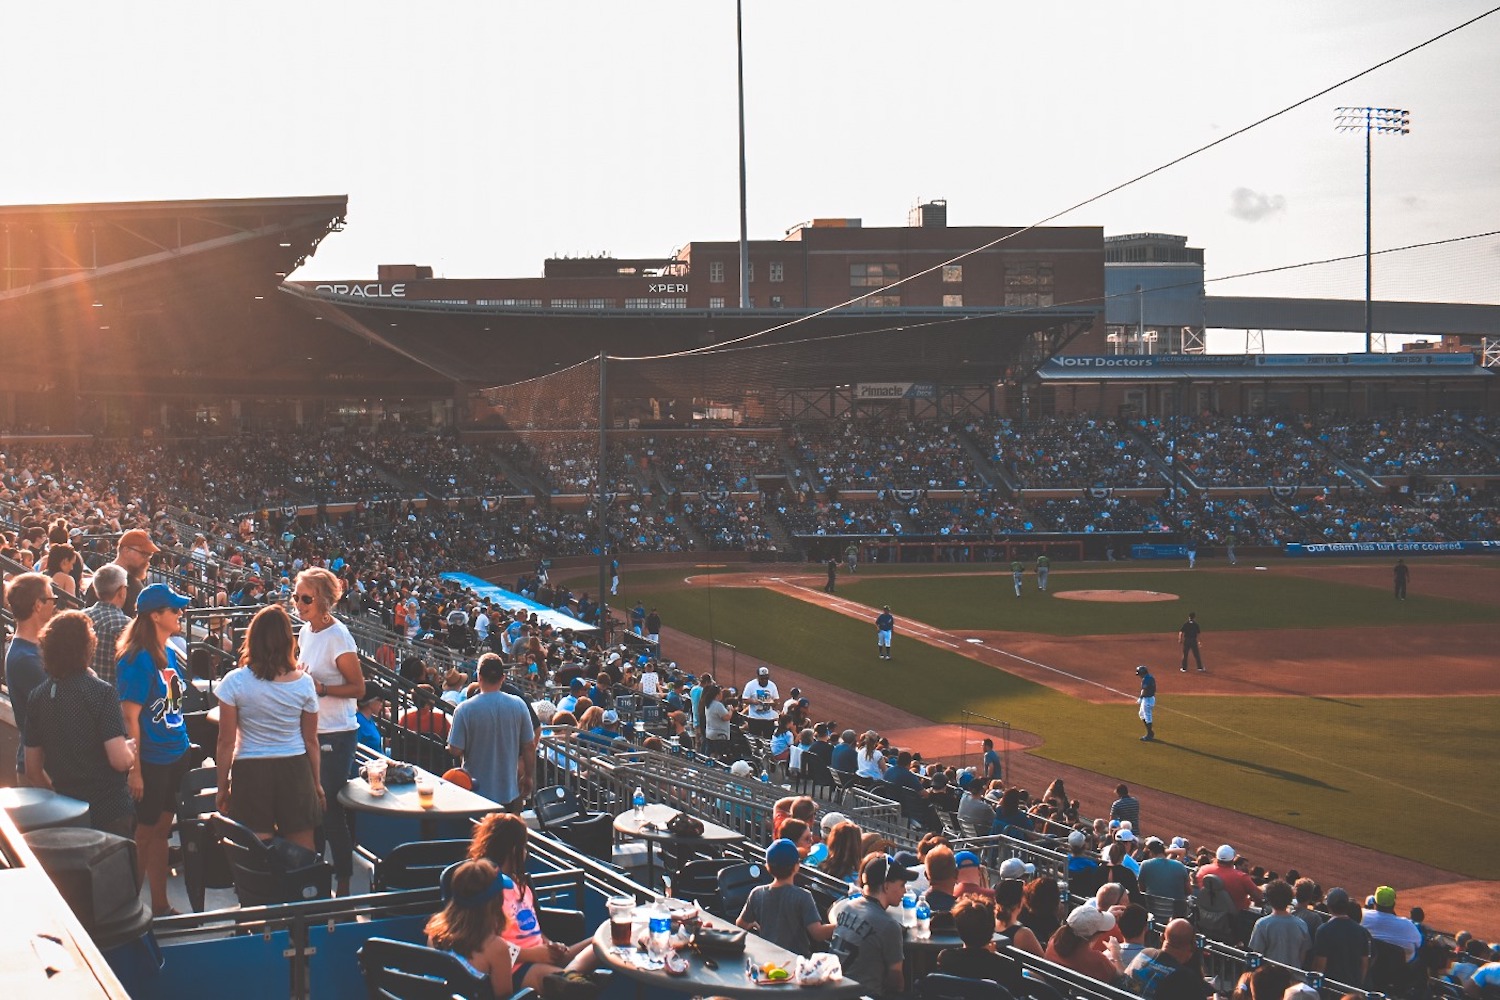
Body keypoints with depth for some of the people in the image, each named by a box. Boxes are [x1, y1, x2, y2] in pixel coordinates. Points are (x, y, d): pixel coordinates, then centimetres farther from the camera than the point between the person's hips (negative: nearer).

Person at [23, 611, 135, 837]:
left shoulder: (37, 697, 0)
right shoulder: (103, 693, -15)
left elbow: (33, 771, 6)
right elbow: (121, 761, -22)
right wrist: (131, 750, 0)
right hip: (110, 810, -5)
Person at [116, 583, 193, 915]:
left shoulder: (171, 653, 7)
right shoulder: (137, 660, -18)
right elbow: (130, 717, -19)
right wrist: (134, 770, -20)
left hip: (176, 755, 7)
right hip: (151, 760, -7)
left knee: (161, 828, 14)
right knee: (145, 832, 3)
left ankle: (160, 905, 23)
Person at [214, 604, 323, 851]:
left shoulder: (235, 682, -9)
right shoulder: (304, 683, -4)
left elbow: (226, 742, -7)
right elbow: (311, 741, 4)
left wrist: (222, 786, 4)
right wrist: (316, 782, 17)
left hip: (250, 773, -2)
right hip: (295, 772, 2)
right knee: (303, 855, 11)